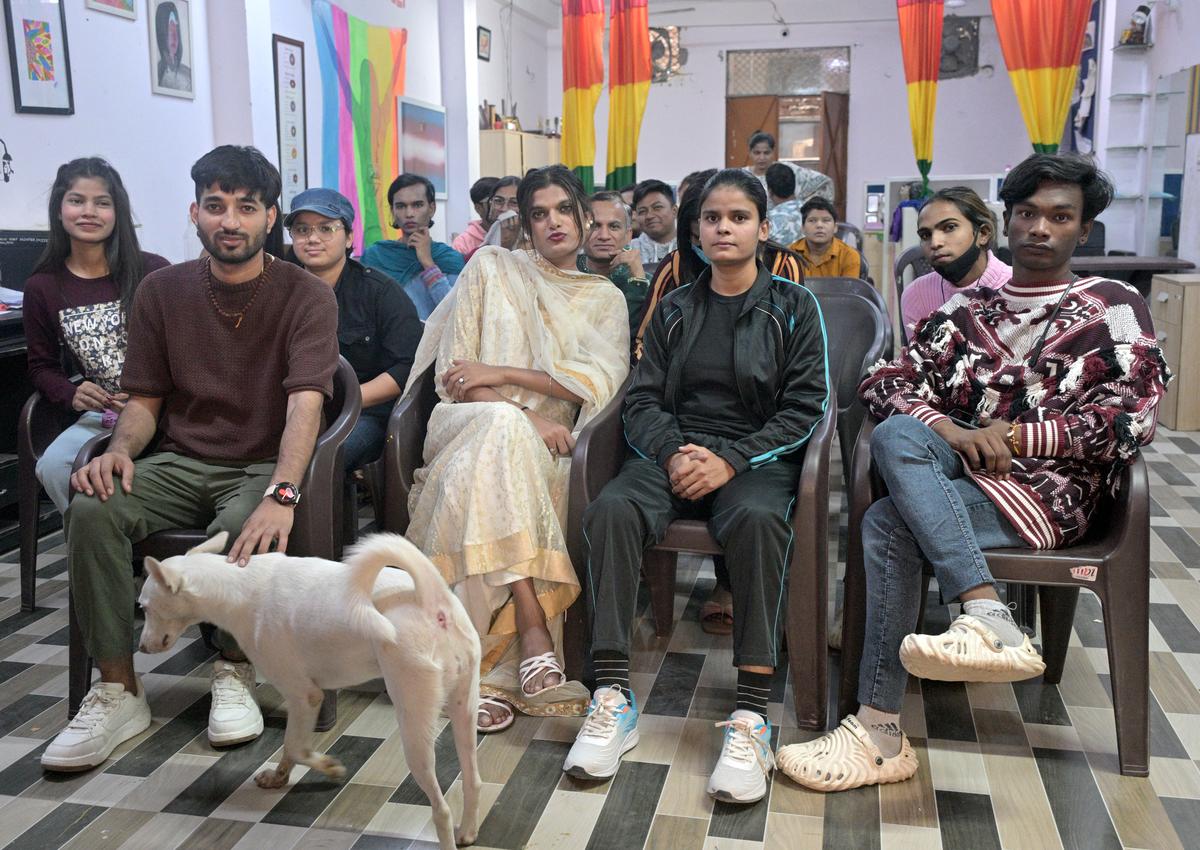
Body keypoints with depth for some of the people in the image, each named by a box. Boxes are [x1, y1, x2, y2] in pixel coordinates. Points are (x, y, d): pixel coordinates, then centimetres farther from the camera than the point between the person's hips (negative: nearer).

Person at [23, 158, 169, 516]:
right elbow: (41, 366, 16)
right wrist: (72, 395, -6)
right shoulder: (42, 288, 7)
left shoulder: (153, 271, -3)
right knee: (52, 467, -22)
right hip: (101, 416, 4)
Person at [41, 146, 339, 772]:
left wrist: (281, 493, -38)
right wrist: (120, 450, -15)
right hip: (181, 463, 4)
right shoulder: (162, 291, 7)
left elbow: (305, 403, -21)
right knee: (93, 509, -25)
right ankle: (118, 691, -14)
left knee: (241, 526, -36)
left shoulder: (306, 296, -7)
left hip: (262, 466, -3)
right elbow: (143, 399, 9)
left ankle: (235, 674, -9)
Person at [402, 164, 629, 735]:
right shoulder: (491, 267, 15)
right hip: (468, 423, -1)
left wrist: (500, 373, -11)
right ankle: (532, 628, -41)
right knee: (501, 426, -38)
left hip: (544, 447, 1)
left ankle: (493, 674, -39)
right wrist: (523, 417, -12)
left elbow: (601, 382, -2)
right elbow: (454, 371, 5)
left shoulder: (606, 300, 18)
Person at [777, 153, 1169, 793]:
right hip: (960, 474, 4)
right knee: (897, 434, -30)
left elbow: (1130, 422, -2)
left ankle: (880, 734, -29)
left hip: (1047, 493, -4)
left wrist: (1009, 437, -10)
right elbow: (886, 382, 6)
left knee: (888, 522, -29)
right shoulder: (967, 308, 18)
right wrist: (952, 432, -14)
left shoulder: (1115, 309, 10)